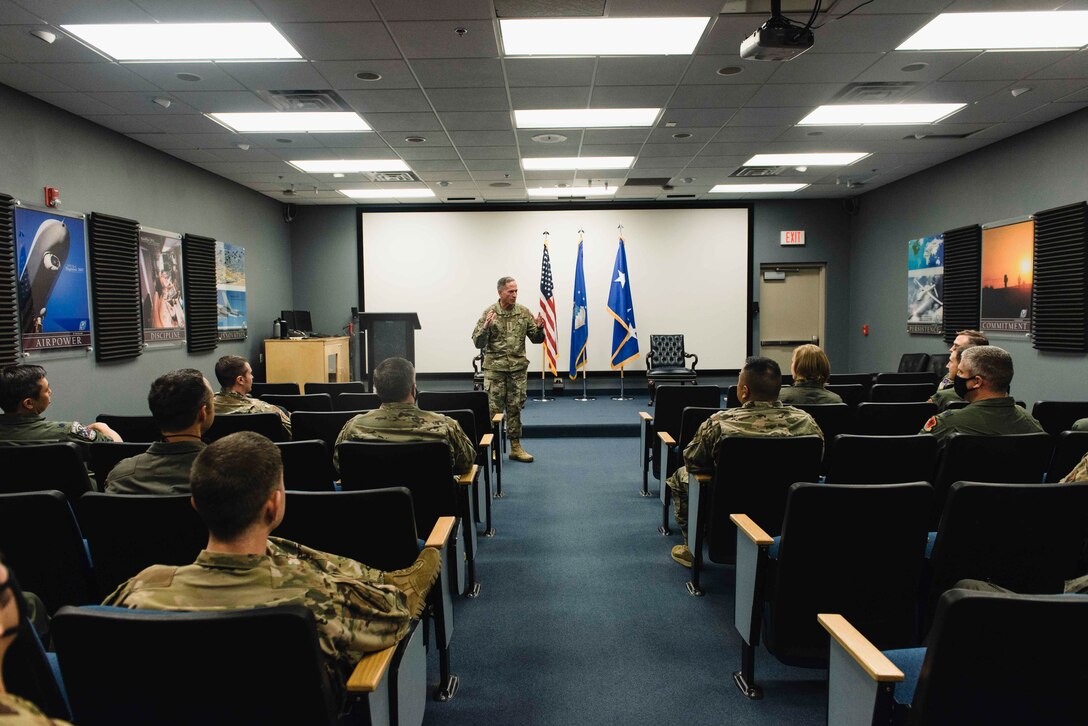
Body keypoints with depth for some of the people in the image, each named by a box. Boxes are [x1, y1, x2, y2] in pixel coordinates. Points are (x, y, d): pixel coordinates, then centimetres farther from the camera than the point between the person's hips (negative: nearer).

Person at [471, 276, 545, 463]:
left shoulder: (524, 312, 4)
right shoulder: (489, 313, -4)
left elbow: (536, 339, 9)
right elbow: (478, 343, -5)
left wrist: (539, 328, -12)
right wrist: (486, 327, -22)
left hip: (518, 368, 3)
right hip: (494, 368, -2)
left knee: (515, 408, 9)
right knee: (493, 409, 0)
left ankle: (515, 447, 16)